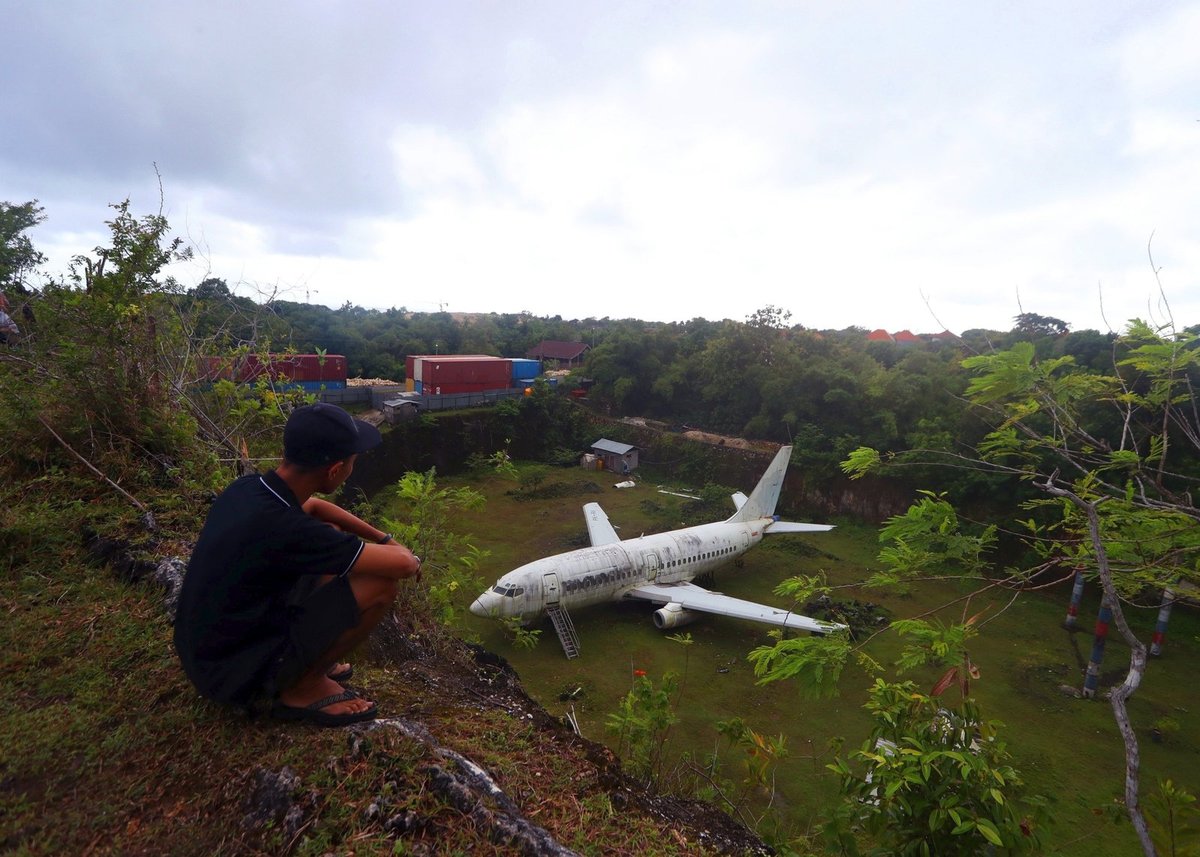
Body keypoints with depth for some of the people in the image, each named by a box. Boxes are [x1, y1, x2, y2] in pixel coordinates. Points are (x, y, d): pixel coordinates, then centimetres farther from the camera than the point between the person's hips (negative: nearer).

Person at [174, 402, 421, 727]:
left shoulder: (246, 488, -7)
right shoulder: (286, 529, -33)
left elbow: (314, 506, 15)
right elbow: (402, 564, -26)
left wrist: (384, 539, 10)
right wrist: (411, 560, -2)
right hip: (235, 671, -8)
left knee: (331, 541, 11)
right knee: (382, 582, -17)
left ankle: (305, 659, 16)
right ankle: (302, 689, 1)